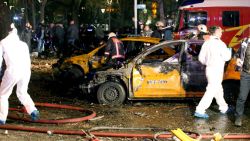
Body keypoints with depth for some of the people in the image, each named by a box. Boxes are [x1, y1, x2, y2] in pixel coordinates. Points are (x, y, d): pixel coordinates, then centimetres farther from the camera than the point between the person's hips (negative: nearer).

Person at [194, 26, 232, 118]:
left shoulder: (206, 43, 5)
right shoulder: (220, 44, -16)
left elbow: (201, 58, 7)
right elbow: (226, 57, -14)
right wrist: (229, 51, 6)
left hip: (209, 69, 8)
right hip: (216, 71, -8)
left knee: (218, 90, 21)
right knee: (211, 91, -5)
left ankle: (224, 108, 34)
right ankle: (200, 111, -8)